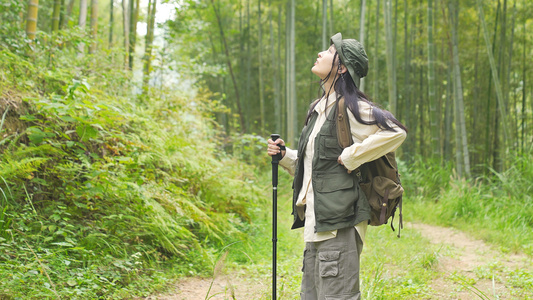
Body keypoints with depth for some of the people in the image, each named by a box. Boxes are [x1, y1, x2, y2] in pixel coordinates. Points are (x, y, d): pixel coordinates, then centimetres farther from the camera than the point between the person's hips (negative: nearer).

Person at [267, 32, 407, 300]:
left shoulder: (351, 107, -10)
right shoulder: (319, 108, 17)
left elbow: (396, 133, -22)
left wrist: (351, 156, -17)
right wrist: (284, 156, 10)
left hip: (339, 222, -9)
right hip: (316, 223, 9)